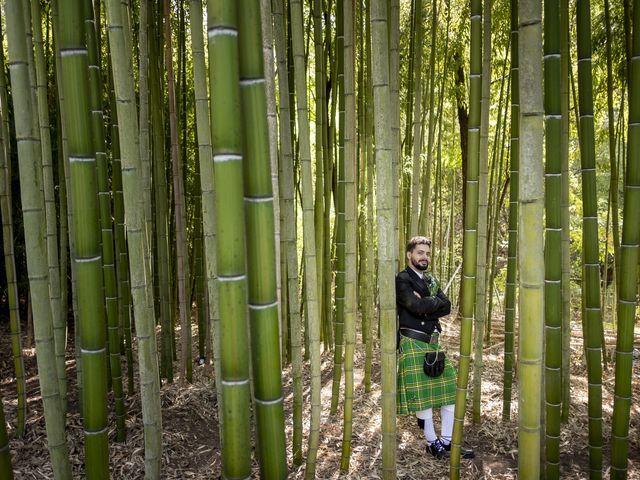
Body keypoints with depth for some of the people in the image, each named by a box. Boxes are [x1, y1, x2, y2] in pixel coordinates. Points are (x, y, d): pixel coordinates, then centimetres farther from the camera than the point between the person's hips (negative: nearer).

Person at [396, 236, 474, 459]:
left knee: (450, 389, 9)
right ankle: (432, 443, 14)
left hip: (434, 342, 8)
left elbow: (446, 307, 2)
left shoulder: (431, 280, 16)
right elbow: (416, 305, -24)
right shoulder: (402, 279, -8)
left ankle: (447, 441, 19)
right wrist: (435, 302, -7)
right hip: (413, 344, -8)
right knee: (422, 394, -1)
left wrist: (425, 304, -11)